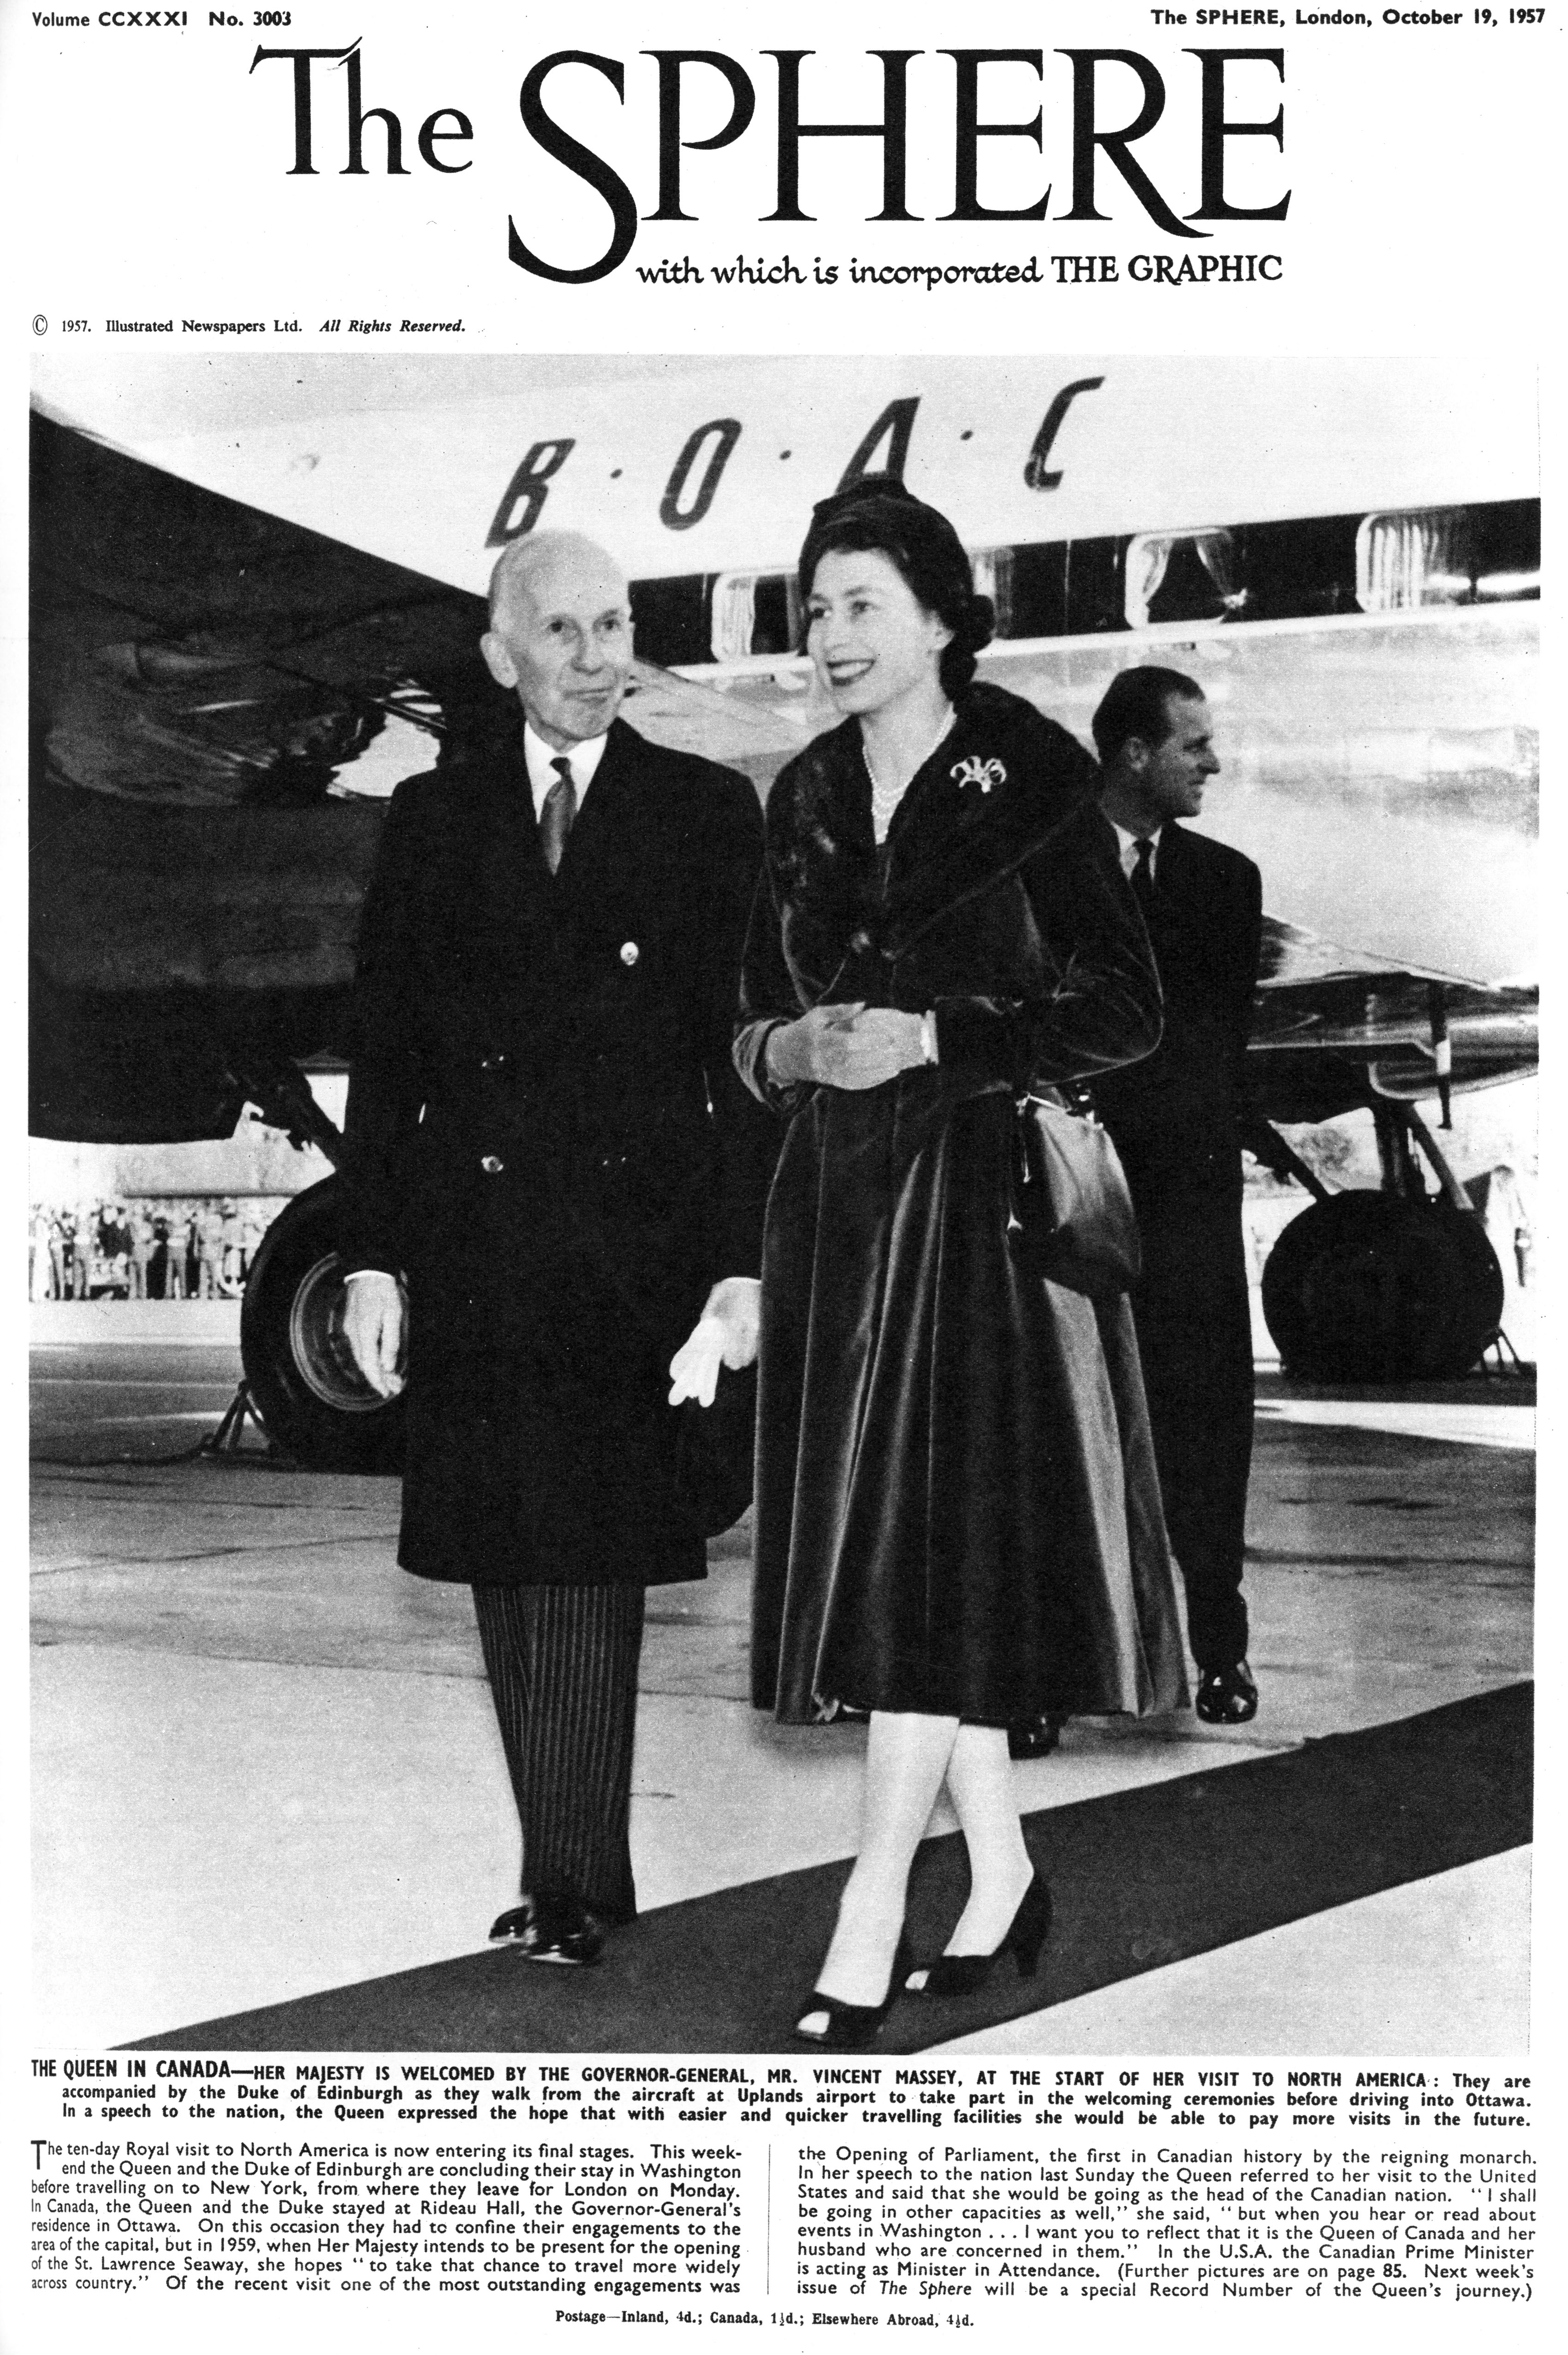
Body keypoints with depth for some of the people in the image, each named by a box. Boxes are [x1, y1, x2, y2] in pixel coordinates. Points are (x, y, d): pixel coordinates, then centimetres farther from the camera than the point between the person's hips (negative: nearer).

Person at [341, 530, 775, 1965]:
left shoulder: (707, 812, 4)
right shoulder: (432, 820, 10)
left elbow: (743, 1051, 1)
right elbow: (385, 1052, 9)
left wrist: (739, 1265, -6)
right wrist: (372, 1256, 2)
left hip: (630, 1242, -3)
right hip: (471, 1243, 3)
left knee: (592, 1561, -6)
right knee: (507, 1565, 7)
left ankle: (571, 1879, 4)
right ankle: (576, 1873, 19)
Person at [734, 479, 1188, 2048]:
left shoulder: (1028, 781, -5)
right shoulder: (804, 802, 11)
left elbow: (1126, 1009, -8)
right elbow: (754, 1020, 16)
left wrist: (932, 1038, -16)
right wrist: (790, 1048, -7)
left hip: (985, 1198, -6)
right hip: (841, 1204, 6)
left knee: (937, 1552, -9)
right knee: (875, 1549, 7)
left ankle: (870, 1918, -4)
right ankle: (1000, 1877, 21)